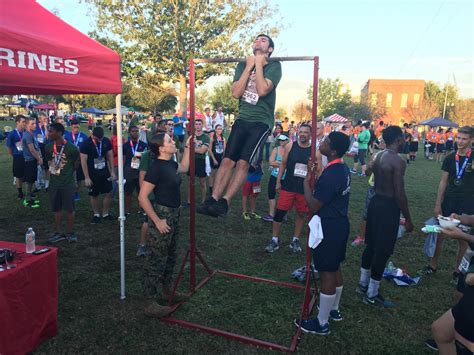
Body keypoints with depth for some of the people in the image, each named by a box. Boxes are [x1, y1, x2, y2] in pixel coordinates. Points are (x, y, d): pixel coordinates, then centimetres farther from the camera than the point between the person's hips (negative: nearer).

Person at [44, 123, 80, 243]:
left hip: (67, 183, -4)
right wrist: (52, 171, 7)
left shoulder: (71, 148, -15)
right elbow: (48, 161, 14)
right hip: (54, 183, 5)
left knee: (69, 209, 5)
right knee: (56, 209, 12)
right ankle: (58, 233, 24)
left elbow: (77, 162, 0)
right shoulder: (48, 147, -1)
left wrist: (69, 172, 3)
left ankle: (70, 233, 19)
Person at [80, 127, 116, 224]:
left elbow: (110, 156, 5)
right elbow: (83, 161, -11)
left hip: (105, 172, 3)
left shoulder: (106, 141, -3)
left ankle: (105, 213, 20)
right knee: (94, 195, 8)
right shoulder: (86, 144, -13)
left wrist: (112, 171, 2)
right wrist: (87, 177, -13)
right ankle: (96, 215, 25)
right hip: (92, 174, -3)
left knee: (109, 193, 3)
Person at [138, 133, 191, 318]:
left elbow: (184, 168, 29)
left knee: (170, 256, 23)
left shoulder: (170, 163, 4)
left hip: (174, 215, 9)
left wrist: (188, 147, 21)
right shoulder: (156, 167, -21)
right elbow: (142, 197, -23)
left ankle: (167, 290, 42)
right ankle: (150, 304, 16)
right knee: (156, 260, 2)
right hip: (163, 216, -9)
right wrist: (157, 221, -21)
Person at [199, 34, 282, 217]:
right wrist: (249, 67, -3)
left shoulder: (274, 66, -1)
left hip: (261, 121, -4)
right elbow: (236, 92, -2)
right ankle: (212, 200, -11)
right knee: (228, 160, -9)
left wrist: (258, 65, -8)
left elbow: (262, 90, -18)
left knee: (243, 162, -17)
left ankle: (224, 202, -16)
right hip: (243, 119, 4)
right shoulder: (243, 65, 12)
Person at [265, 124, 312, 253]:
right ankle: (274, 240, 13)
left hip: (305, 189, 0)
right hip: (288, 186, 0)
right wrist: (278, 181, 1)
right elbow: (283, 164, 4)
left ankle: (295, 240, 29)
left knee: (301, 214, 12)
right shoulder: (290, 146, -2)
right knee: (279, 212, 0)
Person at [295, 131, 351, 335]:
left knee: (327, 273, 1)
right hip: (340, 224, 10)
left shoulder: (330, 175, -26)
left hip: (329, 228, -10)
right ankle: (334, 309, 40)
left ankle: (321, 323, 16)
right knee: (335, 269, 22)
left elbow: (313, 206, -21)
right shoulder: (343, 169, 5)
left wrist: (306, 182, -10)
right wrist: (315, 175, 10)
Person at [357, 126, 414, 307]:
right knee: (382, 251, 2)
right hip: (388, 206, -9)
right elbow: (399, 193, -20)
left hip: (376, 201, 9)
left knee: (371, 245, 19)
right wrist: (408, 219, -11)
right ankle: (372, 294, 13)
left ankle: (363, 284, 33)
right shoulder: (398, 161, -19)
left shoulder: (378, 157, 7)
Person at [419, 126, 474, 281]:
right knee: (439, 235, 7)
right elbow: (443, 182, 4)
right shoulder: (450, 158, 1)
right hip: (449, 202, 2)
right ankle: (433, 266, 22)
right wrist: (438, 204, 1)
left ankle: (457, 271, 25)